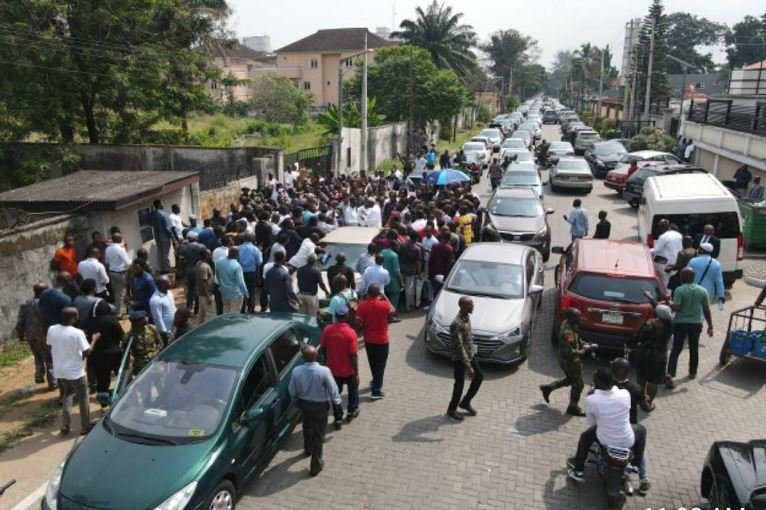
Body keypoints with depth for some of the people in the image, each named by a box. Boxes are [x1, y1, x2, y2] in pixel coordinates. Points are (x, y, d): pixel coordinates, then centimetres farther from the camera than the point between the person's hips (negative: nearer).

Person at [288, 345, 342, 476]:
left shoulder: (296, 371, -19)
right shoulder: (324, 371, -28)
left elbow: (292, 390, -5)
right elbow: (332, 389, -16)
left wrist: (297, 400, 16)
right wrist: (337, 402, 4)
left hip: (303, 403, 3)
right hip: (320, 405, -3)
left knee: (307, 427, 30)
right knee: (318, 434, 11)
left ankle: (307, 449, 54)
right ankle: (316, 465, 20)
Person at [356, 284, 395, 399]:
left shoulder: (362, 305, -12)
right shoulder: (384, 304, -17)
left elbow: (358, 322, -10)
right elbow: (392, 312, 4)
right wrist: (385, 298, 6)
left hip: (368, 339, 3)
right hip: (382, 340, -3)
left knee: (373, 363, 23)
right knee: (380, 364, 5)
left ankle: (376, 383, 42)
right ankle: (376, 391, 3)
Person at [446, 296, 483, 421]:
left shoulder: (467, 317, 0)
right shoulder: (456, 324, -28)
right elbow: (459, 347, -29)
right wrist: (469, 367, -28)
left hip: (470, 354, 9)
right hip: (459, 358, -9)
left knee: (479, 377, 15)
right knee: (459, 384, 3)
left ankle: (465, 402, 30)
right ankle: (452, 409, 25)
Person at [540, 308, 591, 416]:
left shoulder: (569, 324, -3)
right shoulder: (567, 332, -33)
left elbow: (576, 339, 14)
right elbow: (569, 352, -31)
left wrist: (584, 344, -2)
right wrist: (583, 351, -19)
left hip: (573, 359, 9)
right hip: (569, 361, -9)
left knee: (570, 379, 27)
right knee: (578, 384, 7)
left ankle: (547, 388, 38)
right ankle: (573, 407, 27)